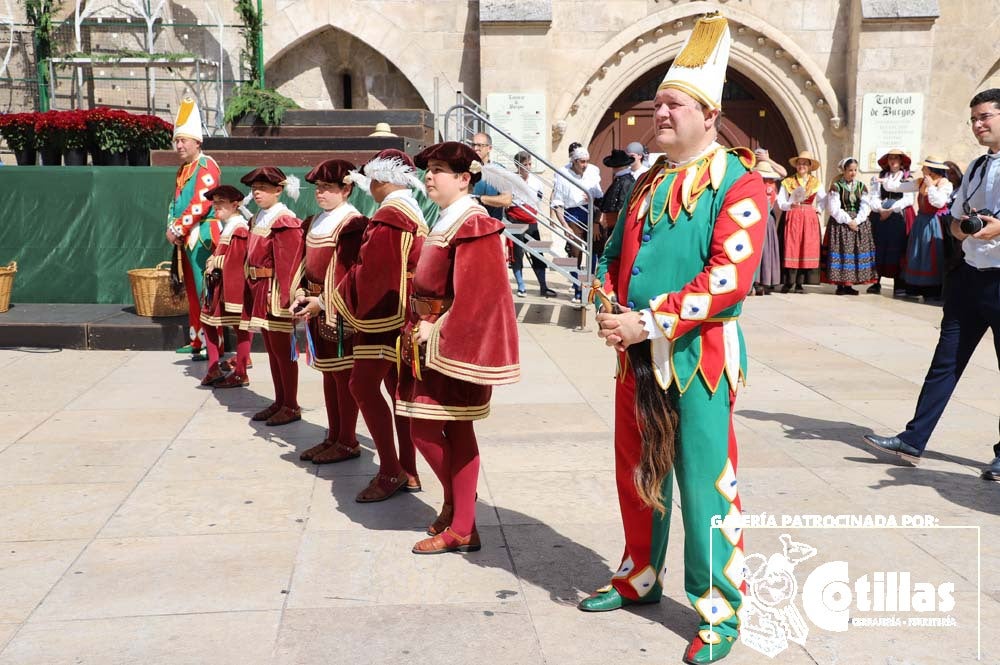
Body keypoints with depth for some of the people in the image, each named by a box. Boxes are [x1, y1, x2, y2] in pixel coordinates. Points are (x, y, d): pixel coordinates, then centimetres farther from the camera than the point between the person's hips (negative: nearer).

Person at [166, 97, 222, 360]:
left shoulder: (206, 166, -11)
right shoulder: (183, 170, 18)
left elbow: (200, 204, -19)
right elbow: (175, 202, 20)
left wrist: (178, 229, -15)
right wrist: (171, 228, 2)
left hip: (203, 239, -9)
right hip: (185, 240, 9)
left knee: (205, 291, -9)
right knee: (192, 292, 13)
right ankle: (197, 341, 21)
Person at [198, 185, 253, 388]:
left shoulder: (239, 229, -15)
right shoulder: (227, 227, 15)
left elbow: (235, 259, -22)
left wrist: (215, 261, -12)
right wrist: (213, 262, 1)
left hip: (234, 284, -10)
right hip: (220, 283, 10)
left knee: (240, 326, -1)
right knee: (208, 321, 13)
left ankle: (240, 375, 6)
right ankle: (214, 369, 20)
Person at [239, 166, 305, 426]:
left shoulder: (285, 222, -13)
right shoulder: (258, 219, 14)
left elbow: (287, 264, -18)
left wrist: (281, 296, -23)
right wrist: (252, 289, 12)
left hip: (276, 291, -9)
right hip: (259, 290, 9)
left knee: (282, 348, -2)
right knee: (271, 348, 13)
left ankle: (291, 406, 7)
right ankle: (280, 401, 22)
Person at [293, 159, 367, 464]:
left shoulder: (351, 223, -14)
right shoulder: (317, 222, 14)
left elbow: (349, 273, -20)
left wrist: (323, 302, -20)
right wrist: (303, 292, 2)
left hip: (339, 311, -9)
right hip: (318, 309, 9)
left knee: (343, 374, 0)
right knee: (328, 372, 15)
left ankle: (348, 442, 10)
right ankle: (333, 436, 25)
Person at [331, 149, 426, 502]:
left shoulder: (389, 215, -16)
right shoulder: (411, 212, 16)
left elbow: (369, 272, -19)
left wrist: (331, 300, -6)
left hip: (385, 314, -10)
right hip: (399, 314, 10)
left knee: (364, 385, -9)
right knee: (397, 388, 11)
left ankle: (390, 471, -6)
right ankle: (407, 472, 16)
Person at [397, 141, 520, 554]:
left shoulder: (471, 226, -15)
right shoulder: (447, 223, 15)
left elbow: (475, 296, -22)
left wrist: (437, 331, -19)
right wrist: (421, 326, 9)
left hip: (454, 344, -9)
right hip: (434, 341, 9)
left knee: (424, 428, -4)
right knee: (454, 430, 12)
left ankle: (460, 526, 13)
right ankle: (459, 516, 20)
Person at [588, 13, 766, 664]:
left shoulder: (740, 184, -10)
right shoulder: (649, 183, 13)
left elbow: (729, 277, -21)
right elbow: (615, 256, 18)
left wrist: (650, 322, -24)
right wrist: (611, 311, -3)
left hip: (699, 356, -7)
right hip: (638, 356, 7)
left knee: (705, 481, 0)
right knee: (638, 471, 17)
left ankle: (722, 611, 14)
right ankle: (640, 578, 35)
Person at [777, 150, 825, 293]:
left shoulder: (816, 183, 12)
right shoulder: (788, 182, 5)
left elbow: (823, 200, 21)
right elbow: (781, 202, -2)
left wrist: (817, 209, 6)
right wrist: (791, 205, -18)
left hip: (810, 219, 3)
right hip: (793, 218, -2)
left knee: (807, 249, -1)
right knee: (791, 249, -9)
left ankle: (799, 284, 3)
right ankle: (788, 283, -4)